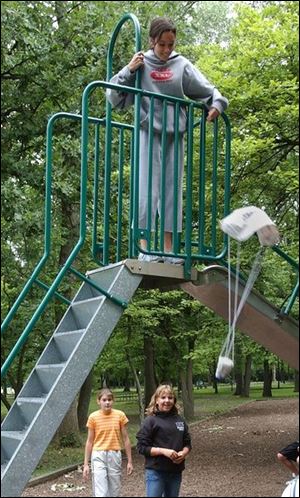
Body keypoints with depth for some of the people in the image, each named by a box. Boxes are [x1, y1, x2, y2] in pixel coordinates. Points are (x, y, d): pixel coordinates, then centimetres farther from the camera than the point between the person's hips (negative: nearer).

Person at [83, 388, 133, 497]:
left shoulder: (120, 415, -1)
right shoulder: (93, 417, -4)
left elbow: (125, 439, 5)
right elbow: (90, 441, 3)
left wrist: (129, 461, 5)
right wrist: (86, 464, 2)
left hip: (115, 456, 2)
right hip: (98, 456, -2)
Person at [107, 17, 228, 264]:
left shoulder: (182, 65, 4)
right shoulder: (141, 64, 0)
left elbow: (207, 89, 9)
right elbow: (114, 97, -1)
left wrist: (217, 103, -10)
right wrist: (129, 71, -13)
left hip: (175, 136, 3)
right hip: (149, 135, -3)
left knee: (172, 190, 4)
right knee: (148, 189, -7)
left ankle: (168, 248, 9)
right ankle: (145, 247, -3)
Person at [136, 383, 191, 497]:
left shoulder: (179, 420, 7)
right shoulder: (150, 421, -6)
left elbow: (187, 443, 13)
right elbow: (142, 447, -9)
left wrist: (183, 453, -9)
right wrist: (163, 451, -20)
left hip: (176, 472, 5)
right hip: (156, 472, -5)